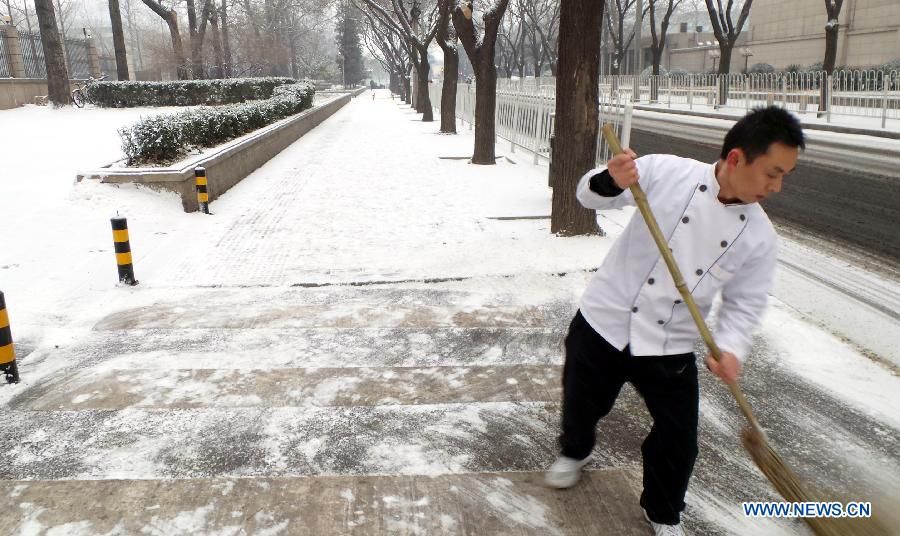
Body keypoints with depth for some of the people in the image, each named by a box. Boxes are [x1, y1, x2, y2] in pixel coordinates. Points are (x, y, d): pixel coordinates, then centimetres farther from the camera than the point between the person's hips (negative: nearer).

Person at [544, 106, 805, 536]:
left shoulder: (759, 237, -6)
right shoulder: (668, 172, -14)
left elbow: (744, 303, 0)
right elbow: (590, 195, -10)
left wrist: (730, 348, -19)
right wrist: (613, 181, -34)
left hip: (670, 348, 2)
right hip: (603, 322, -1)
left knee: (678, 441, 7)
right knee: (582, 404, 18)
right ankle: (574, 452, 55)